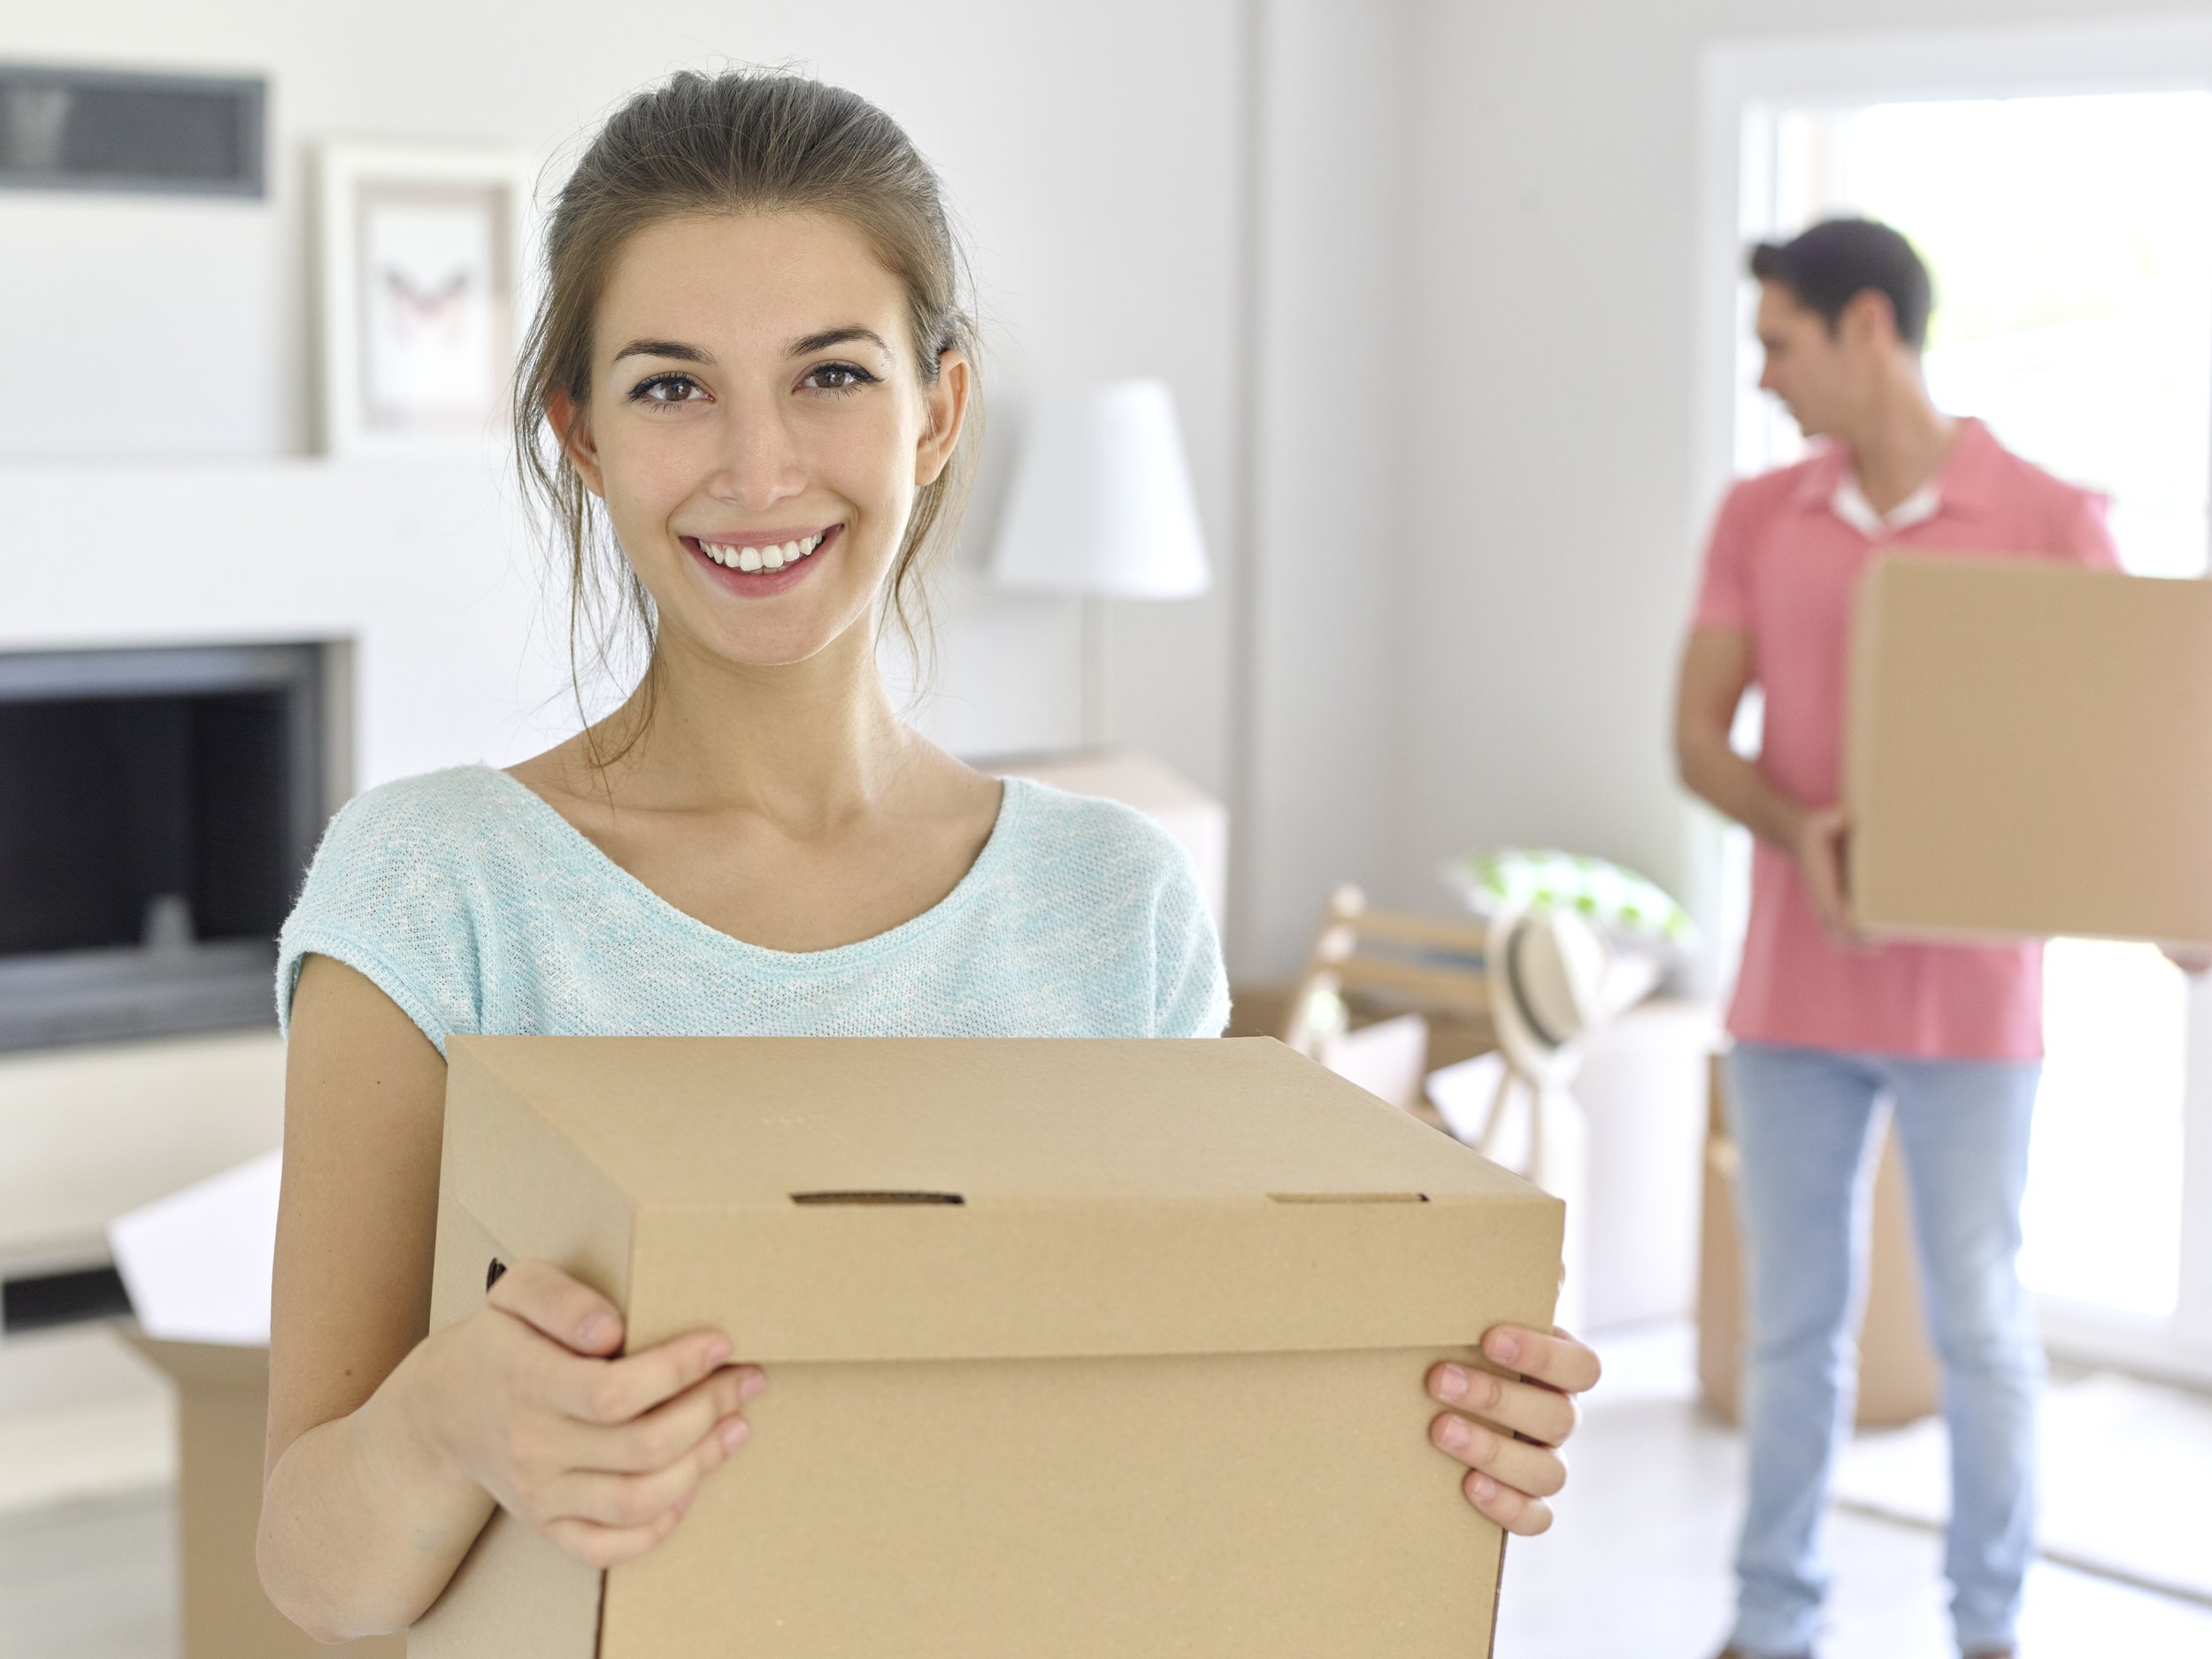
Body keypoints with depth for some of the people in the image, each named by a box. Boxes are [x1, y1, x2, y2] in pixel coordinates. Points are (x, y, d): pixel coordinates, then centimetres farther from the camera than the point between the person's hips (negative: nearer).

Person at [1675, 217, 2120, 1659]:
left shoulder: (2049, 523, -5)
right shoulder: (1758, 520, 6)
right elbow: (1699, 733, 3)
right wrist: (1795, 828, -17)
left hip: (1967, 999, -3)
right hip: (1791, 990, 3)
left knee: (1979, 1319, 6)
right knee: (1793, 1316, 10)